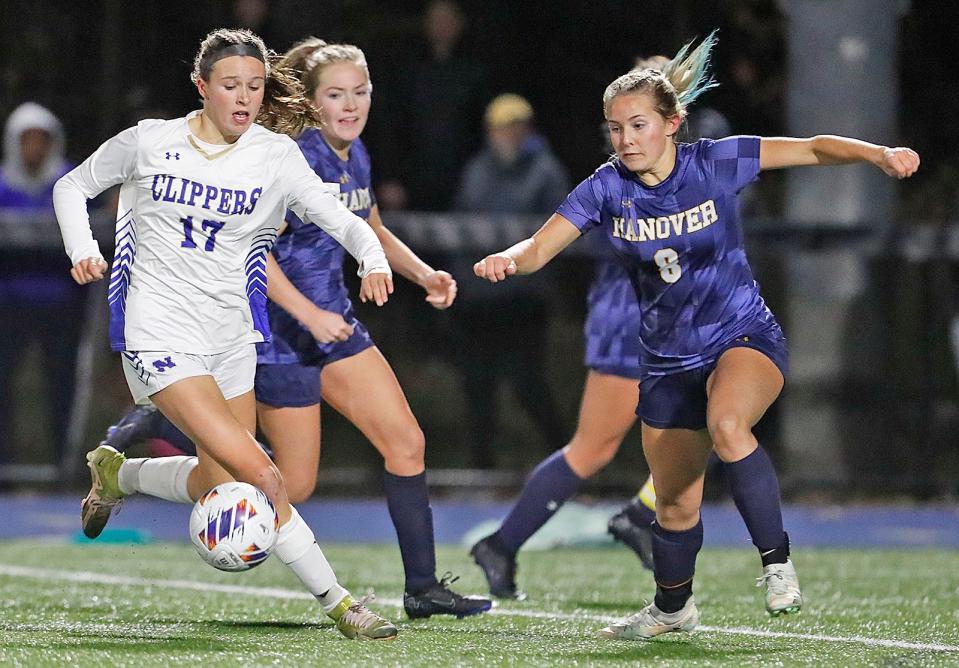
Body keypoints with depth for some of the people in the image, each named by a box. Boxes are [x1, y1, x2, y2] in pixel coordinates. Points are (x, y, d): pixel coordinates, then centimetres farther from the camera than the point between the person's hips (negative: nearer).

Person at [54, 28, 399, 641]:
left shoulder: (275, 155, -1)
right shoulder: (150, 142, -4)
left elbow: (338, 217, -10)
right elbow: (73, 186, 10)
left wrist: (373, 259, -30)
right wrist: (82, 250, -7)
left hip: (230, 335, 5)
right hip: (160, 332, -5)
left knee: (220, 488, 11)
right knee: (258, 473, -17)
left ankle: (115, 473, 39)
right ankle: (337, 603, -8)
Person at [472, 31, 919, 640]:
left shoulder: (715, 164, -12)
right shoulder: (606, 189, -6)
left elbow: (814, 149, -10)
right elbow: (538, 248, -7)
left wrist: (879, 154, -27)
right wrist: (508, 259, -31)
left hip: (745, 339, -4)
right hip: (668, 360, 4)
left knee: (726, 424, -37)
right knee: (676, 505, 13)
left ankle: (778, 562, -25)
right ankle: (673, 606, 42)